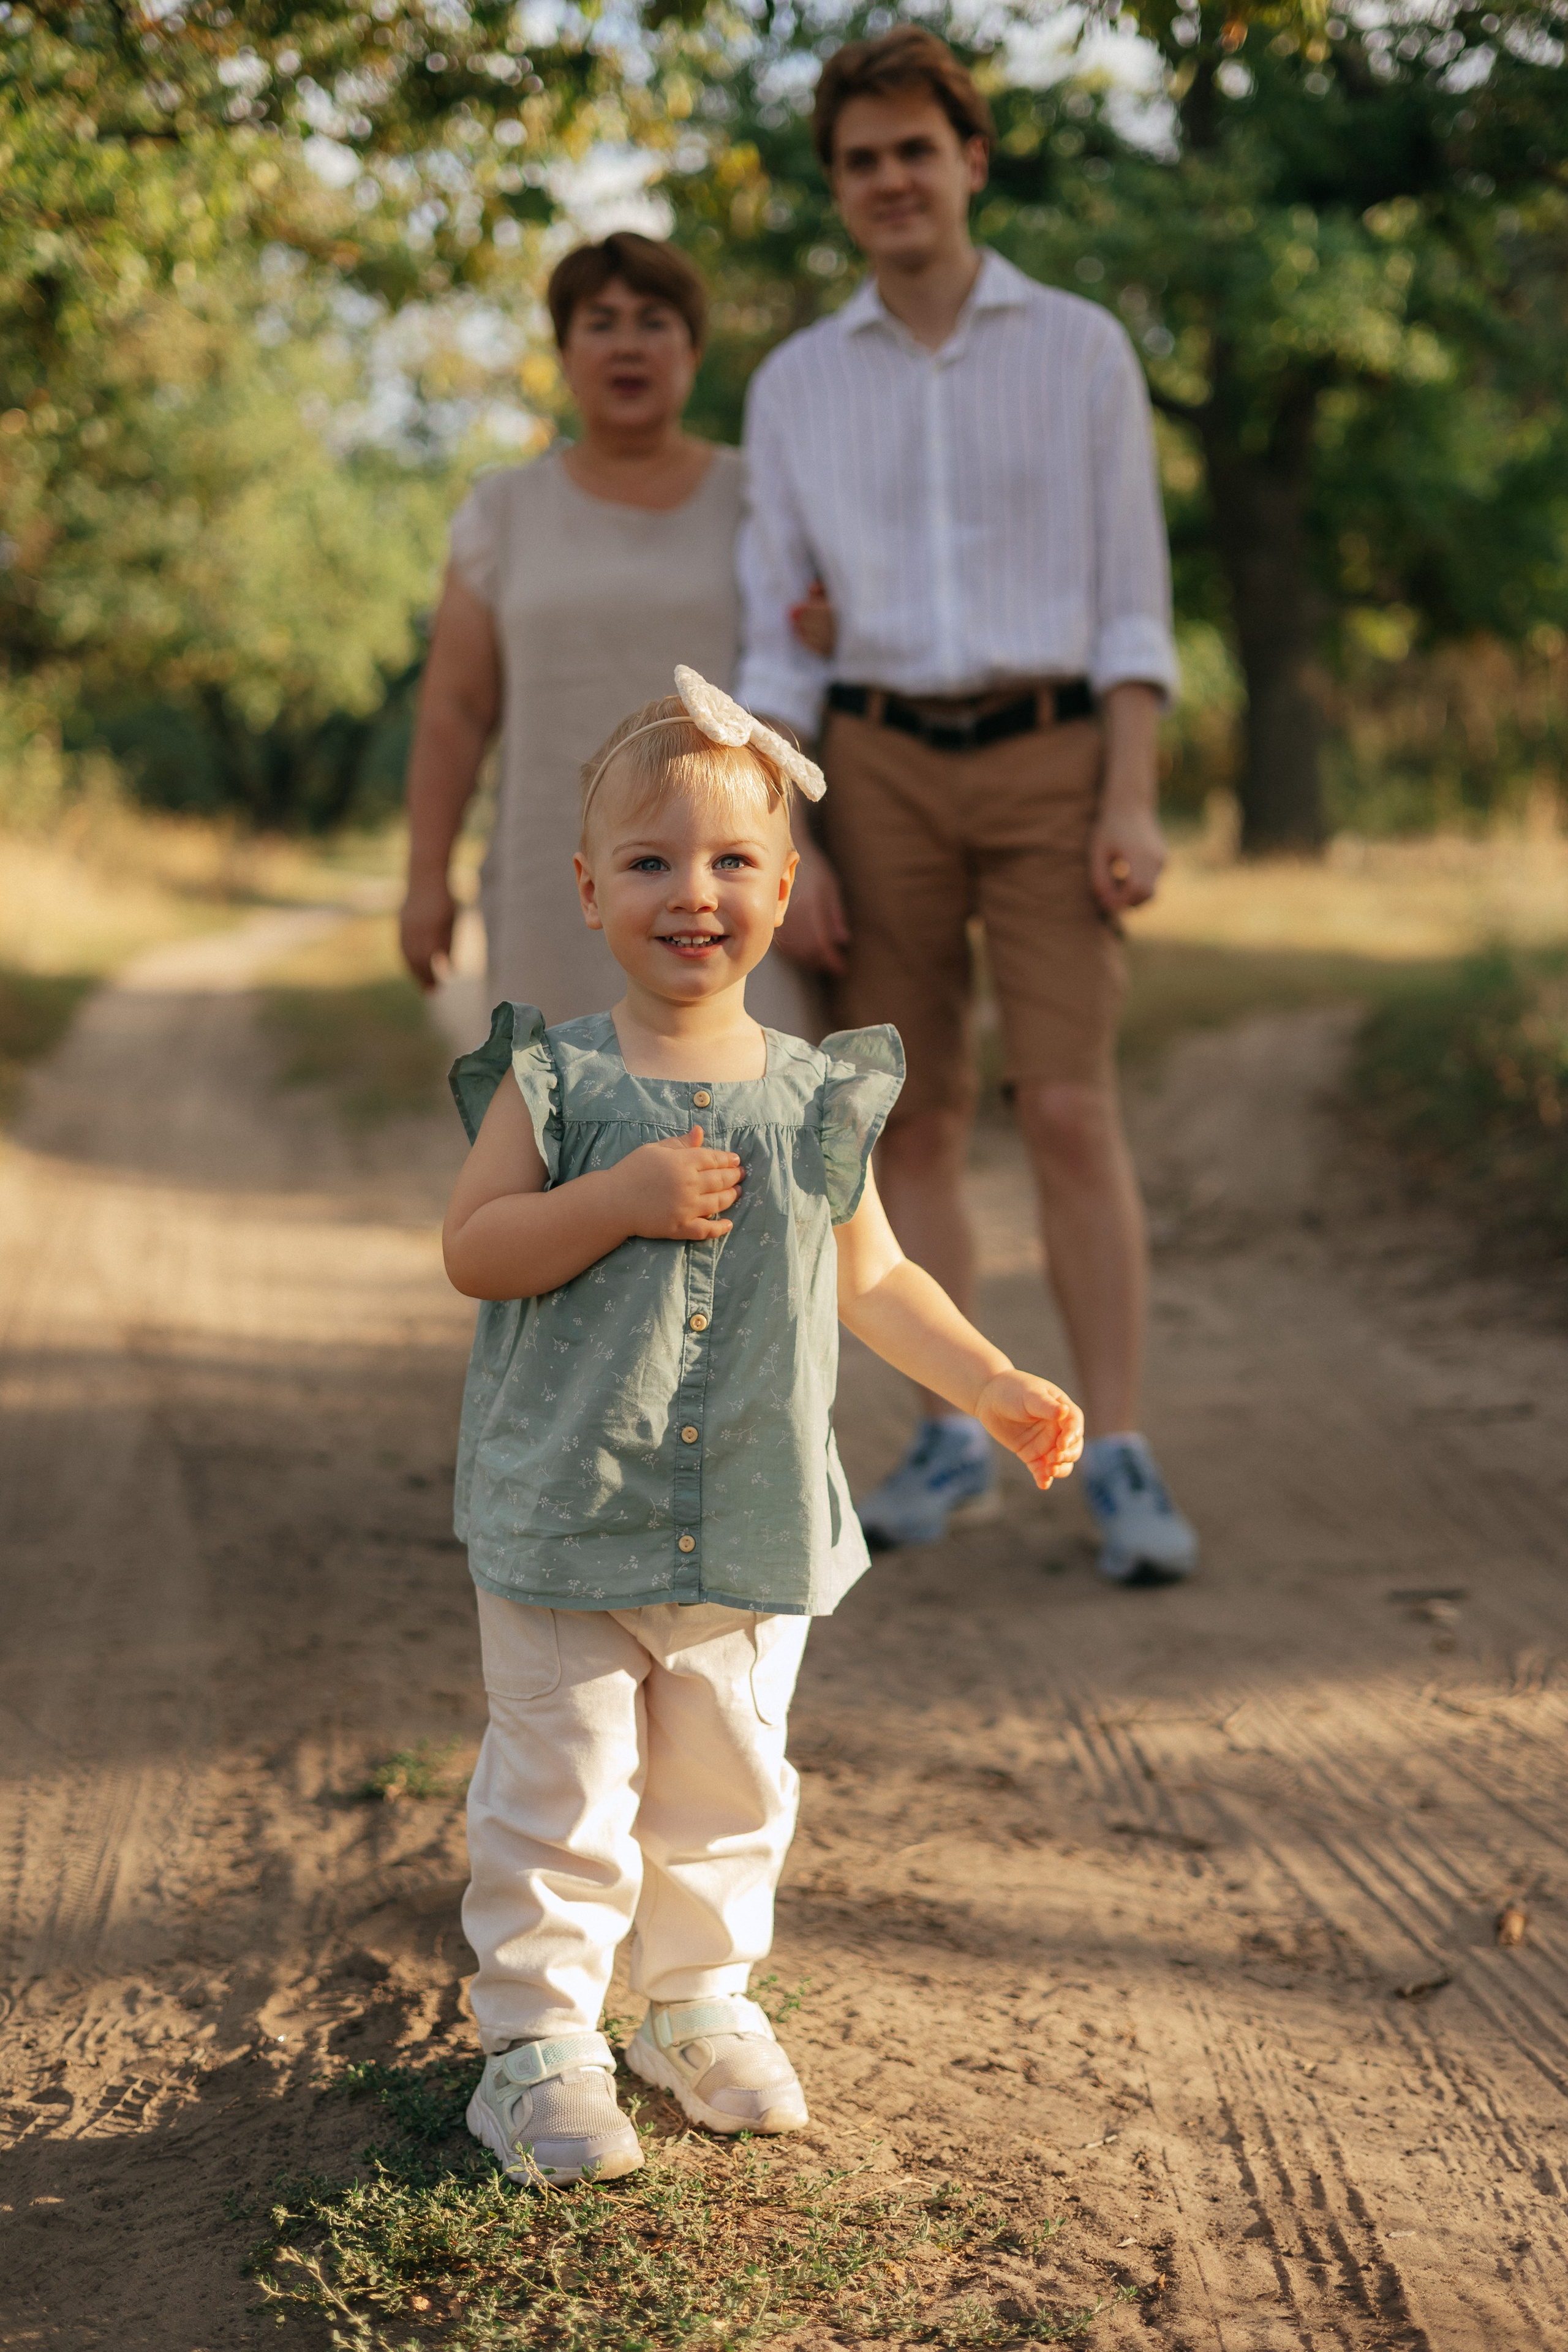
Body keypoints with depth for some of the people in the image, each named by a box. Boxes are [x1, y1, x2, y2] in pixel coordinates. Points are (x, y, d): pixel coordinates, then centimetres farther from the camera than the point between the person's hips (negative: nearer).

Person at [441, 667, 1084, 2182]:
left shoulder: (819, 1100, 3)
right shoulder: (554, 1079, -6)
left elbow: (868, 1279, 13)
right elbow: (474, 1250, -11)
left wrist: (995, 1389, 8)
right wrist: (620, 1200, -23)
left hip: (757, 1532, 3)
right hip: (566, 1520, -3)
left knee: (729, 1790, 16)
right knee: (560, 1797, 3)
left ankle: (701, 2003, 34)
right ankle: (539, 2041, 16)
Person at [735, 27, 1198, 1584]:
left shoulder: (1083, 350, 3)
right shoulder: (792, 385, 7)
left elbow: (1129, 598, 0)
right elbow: (773, 639, 5)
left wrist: (1133, 806, -11)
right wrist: (780, 851, -5)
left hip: (1048, 765, -2)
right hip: (884, 772, 2)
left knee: (1070, 1115, -11)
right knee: (912, 1121, 2)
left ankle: (1118, 1470, -7)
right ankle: (951, 1448, 14)